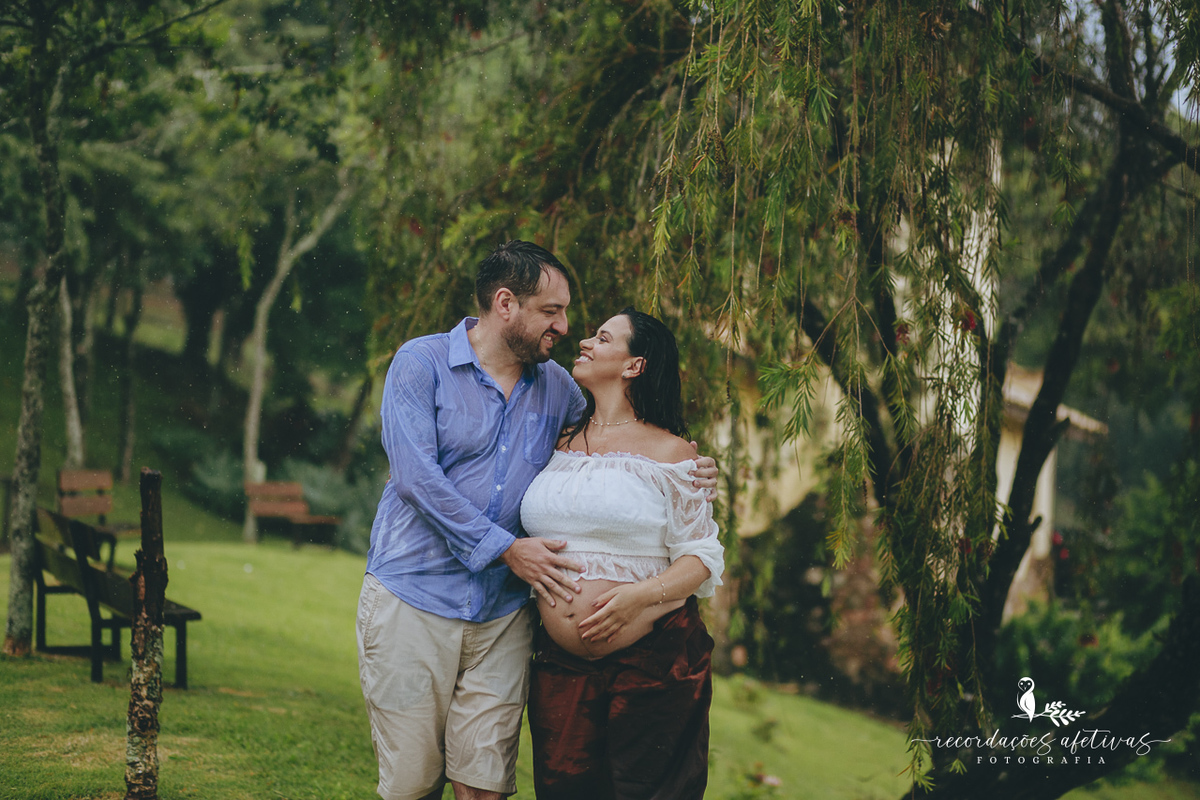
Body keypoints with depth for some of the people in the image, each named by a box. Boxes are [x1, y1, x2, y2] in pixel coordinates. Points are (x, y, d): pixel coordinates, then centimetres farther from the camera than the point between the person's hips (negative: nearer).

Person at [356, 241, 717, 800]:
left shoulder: (556, 387, 11)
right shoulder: (421, 364, -4)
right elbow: (417, 477, -13)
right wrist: (505, 549, -15)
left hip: (503, 611, 4)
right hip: (413, 599, -4)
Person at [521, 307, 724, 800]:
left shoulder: (668, 452, -2)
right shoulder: (560, 445, 14)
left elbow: (702, 557, -4)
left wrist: (640, 595, -18)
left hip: (655, 664, -4)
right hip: (561, 663, 4)